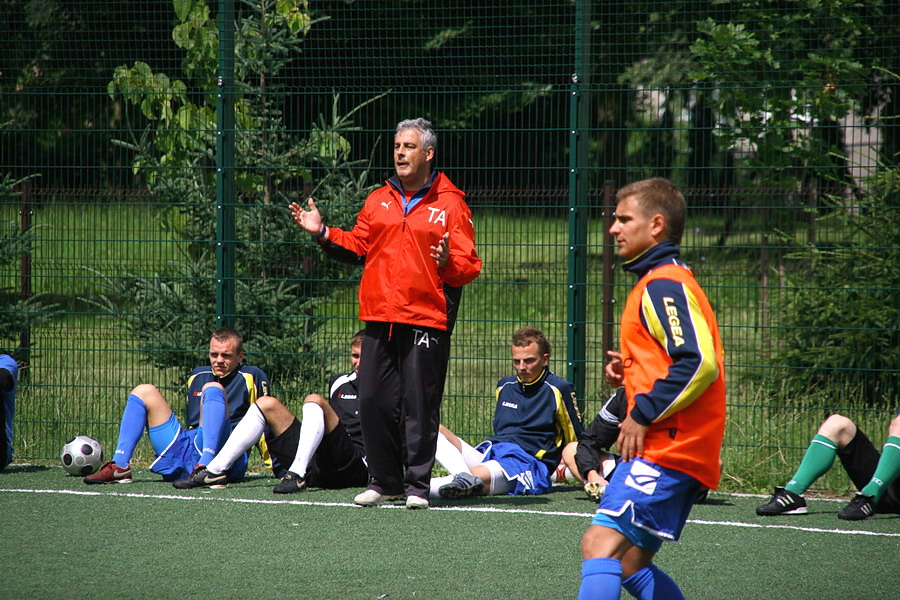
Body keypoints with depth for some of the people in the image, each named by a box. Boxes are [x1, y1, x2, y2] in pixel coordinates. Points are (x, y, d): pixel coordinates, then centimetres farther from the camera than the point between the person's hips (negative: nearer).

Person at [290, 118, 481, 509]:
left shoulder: (450, 205, 1)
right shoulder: (378, 200, 15)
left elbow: (468, 266, -3)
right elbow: (359, 247, 18)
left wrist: (447, 263, -24)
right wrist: (323, 233, 6)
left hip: (425, 320, -5)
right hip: (379, 317, 5)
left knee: (419, 406, -3)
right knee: (373, 402, 5)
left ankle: (417, 484, 6)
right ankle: (384, 481, 17)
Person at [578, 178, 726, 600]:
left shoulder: (663, 284, -11)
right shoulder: (666, 281, 22)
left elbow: (699, 363, -23)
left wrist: (643, 414, -18)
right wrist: (630, 370, 13)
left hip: (665, 449, -11)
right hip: (679, 451, 11)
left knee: (600, 544, -21)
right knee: (629, 563, 13)